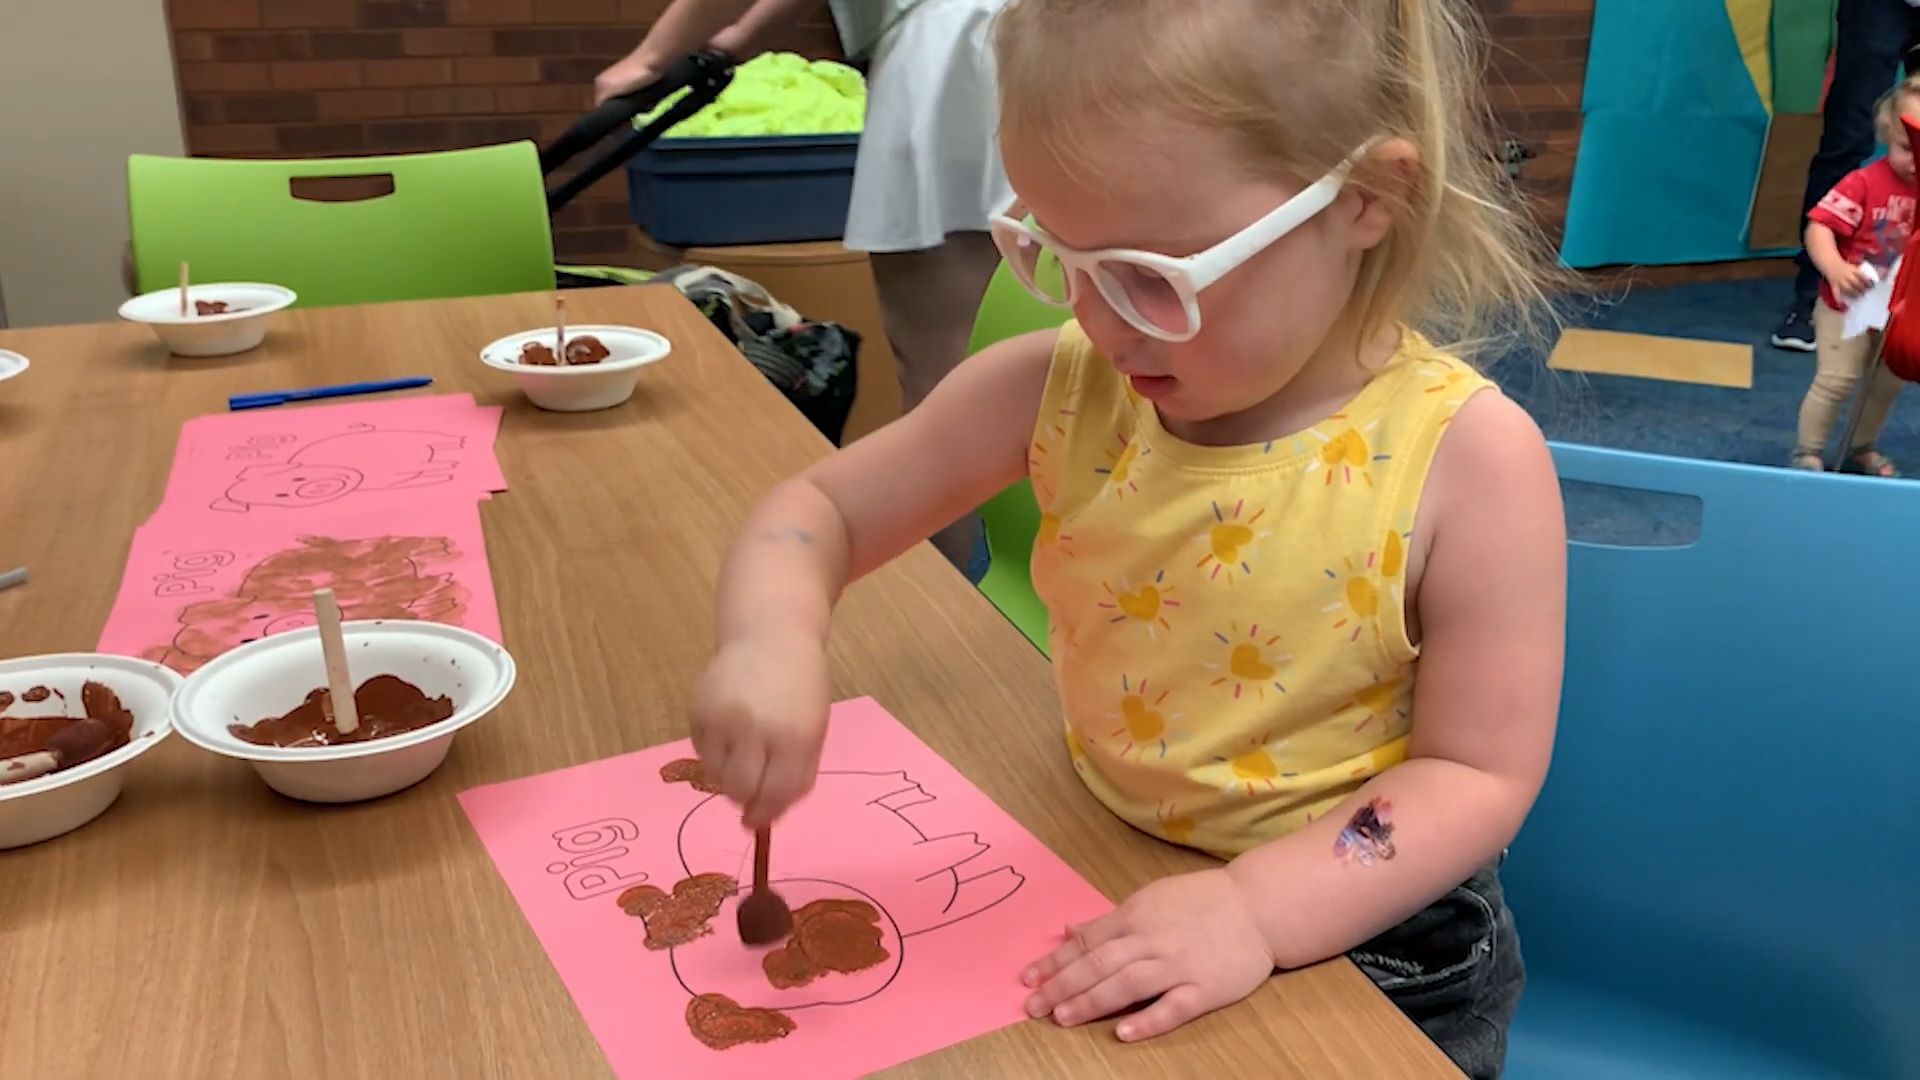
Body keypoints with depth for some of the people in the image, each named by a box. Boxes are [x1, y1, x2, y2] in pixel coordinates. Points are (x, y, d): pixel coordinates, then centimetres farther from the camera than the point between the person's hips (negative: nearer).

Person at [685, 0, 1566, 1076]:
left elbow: (1478, 774, -17)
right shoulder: (1062, 389, -12)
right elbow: (821, 508, -5)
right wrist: (771, 639, -25)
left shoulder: (1468, 458, -21)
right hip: (1102, 903, 2)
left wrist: (1254, 909, -29)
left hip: (1368, 946, -1)